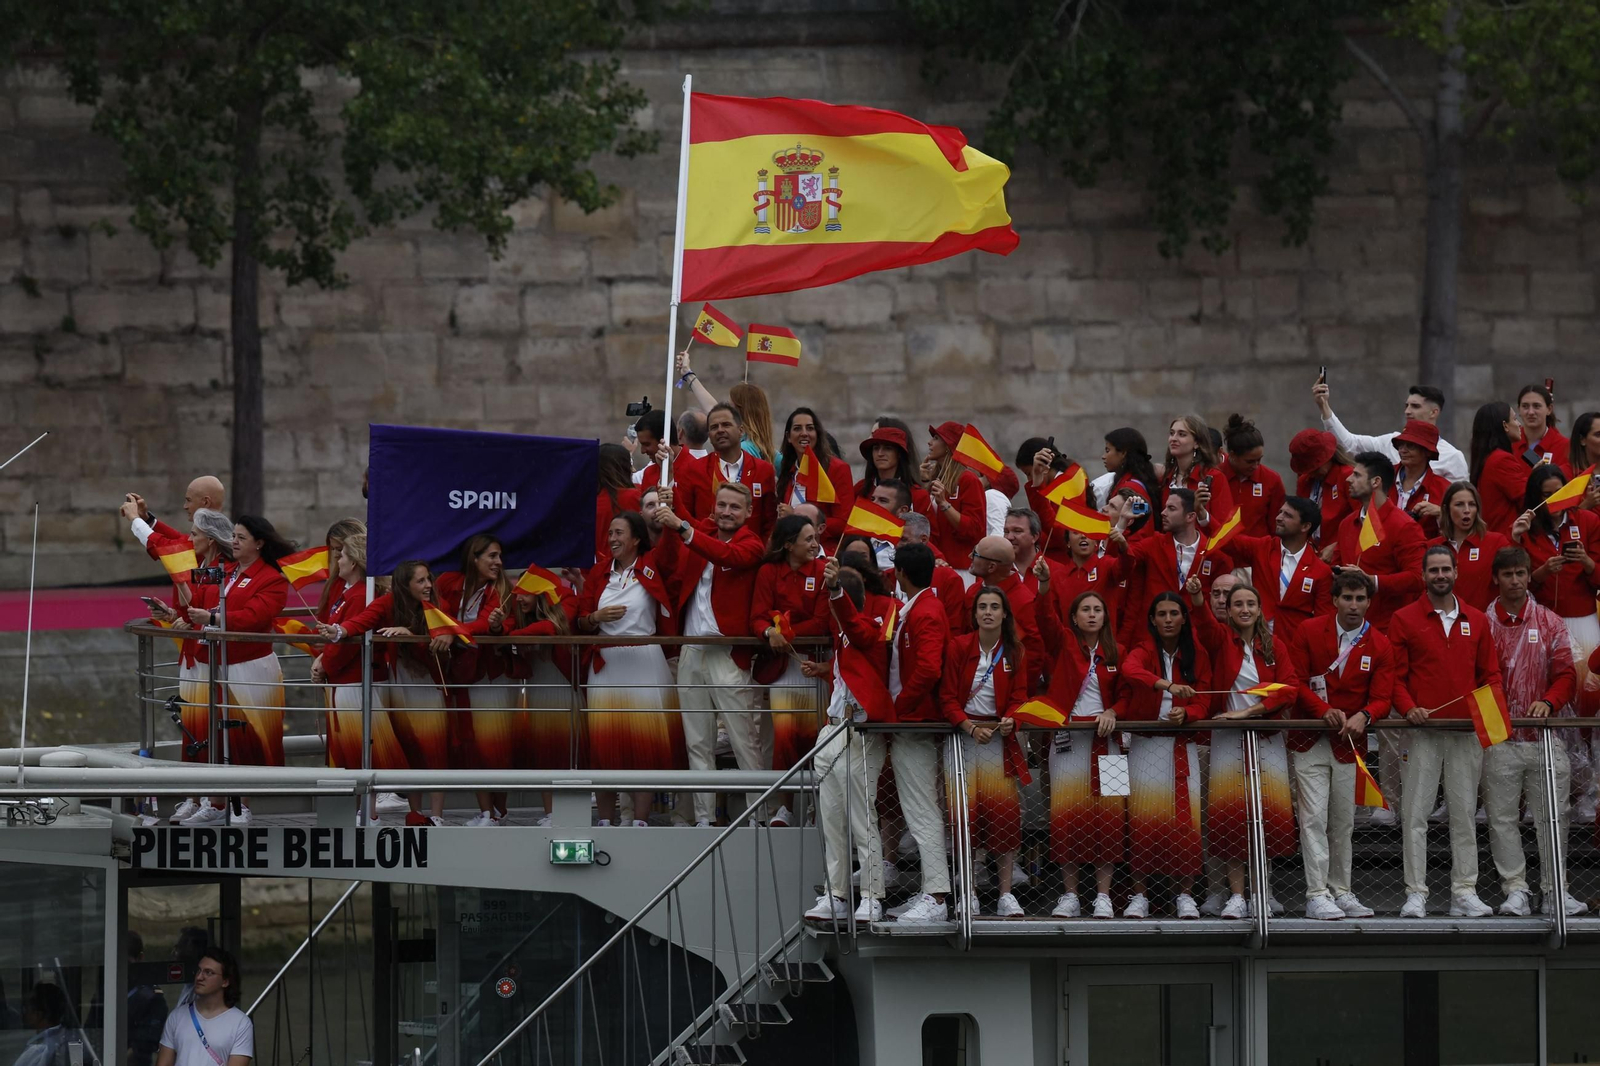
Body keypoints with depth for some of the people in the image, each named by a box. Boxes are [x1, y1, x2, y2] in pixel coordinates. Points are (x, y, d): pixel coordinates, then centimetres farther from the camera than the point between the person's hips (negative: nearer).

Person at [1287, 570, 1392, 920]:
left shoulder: (1379, 646, 1)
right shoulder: (1309, 632, -3)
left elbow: (1382, 697, -4)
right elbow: (1294, 680, -5)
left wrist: (1364, 716, -26)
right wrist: (1324, 710, -19)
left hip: (1349, 743, 2)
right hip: (1310, 742, -2)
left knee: (1343, 822, 9)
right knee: (1314, 817, -9)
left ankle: (1341, 891, 19)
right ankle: (1317, 895, -10)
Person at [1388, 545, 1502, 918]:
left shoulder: (1476, 621, 12)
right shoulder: (1405, 620, 4)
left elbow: (1490, 673, 15)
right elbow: (1395, 675, 2)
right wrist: (1408, 707, -15)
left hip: (1467, 731, 3)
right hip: (1423, 732, -3)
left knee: (1464, 813, 4)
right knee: (1415, 813, -5)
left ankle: (1465, 893, 7)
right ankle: (1415, 894, -3)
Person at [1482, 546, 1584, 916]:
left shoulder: (1549, 623, 9)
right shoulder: (1483, 624, 5)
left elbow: (1566, 673, 4)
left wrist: (1548, 702, -14)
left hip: (1545, 736, 1)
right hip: (1499, 740, -1)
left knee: (1553, 815, 0)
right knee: (1503, 817, -1)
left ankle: (1555, 889, 5)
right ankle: (1514, 888, 5)